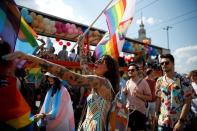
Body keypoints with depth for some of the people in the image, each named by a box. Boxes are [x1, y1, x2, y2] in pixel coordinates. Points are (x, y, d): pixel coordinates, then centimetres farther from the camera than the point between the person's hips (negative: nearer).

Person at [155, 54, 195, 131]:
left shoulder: (183, 81, -10)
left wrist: (181, 121, -15)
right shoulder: (159, 81, 1)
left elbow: (187, 102, -12)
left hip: (178, 122, -3)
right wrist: (156, 113, 4)